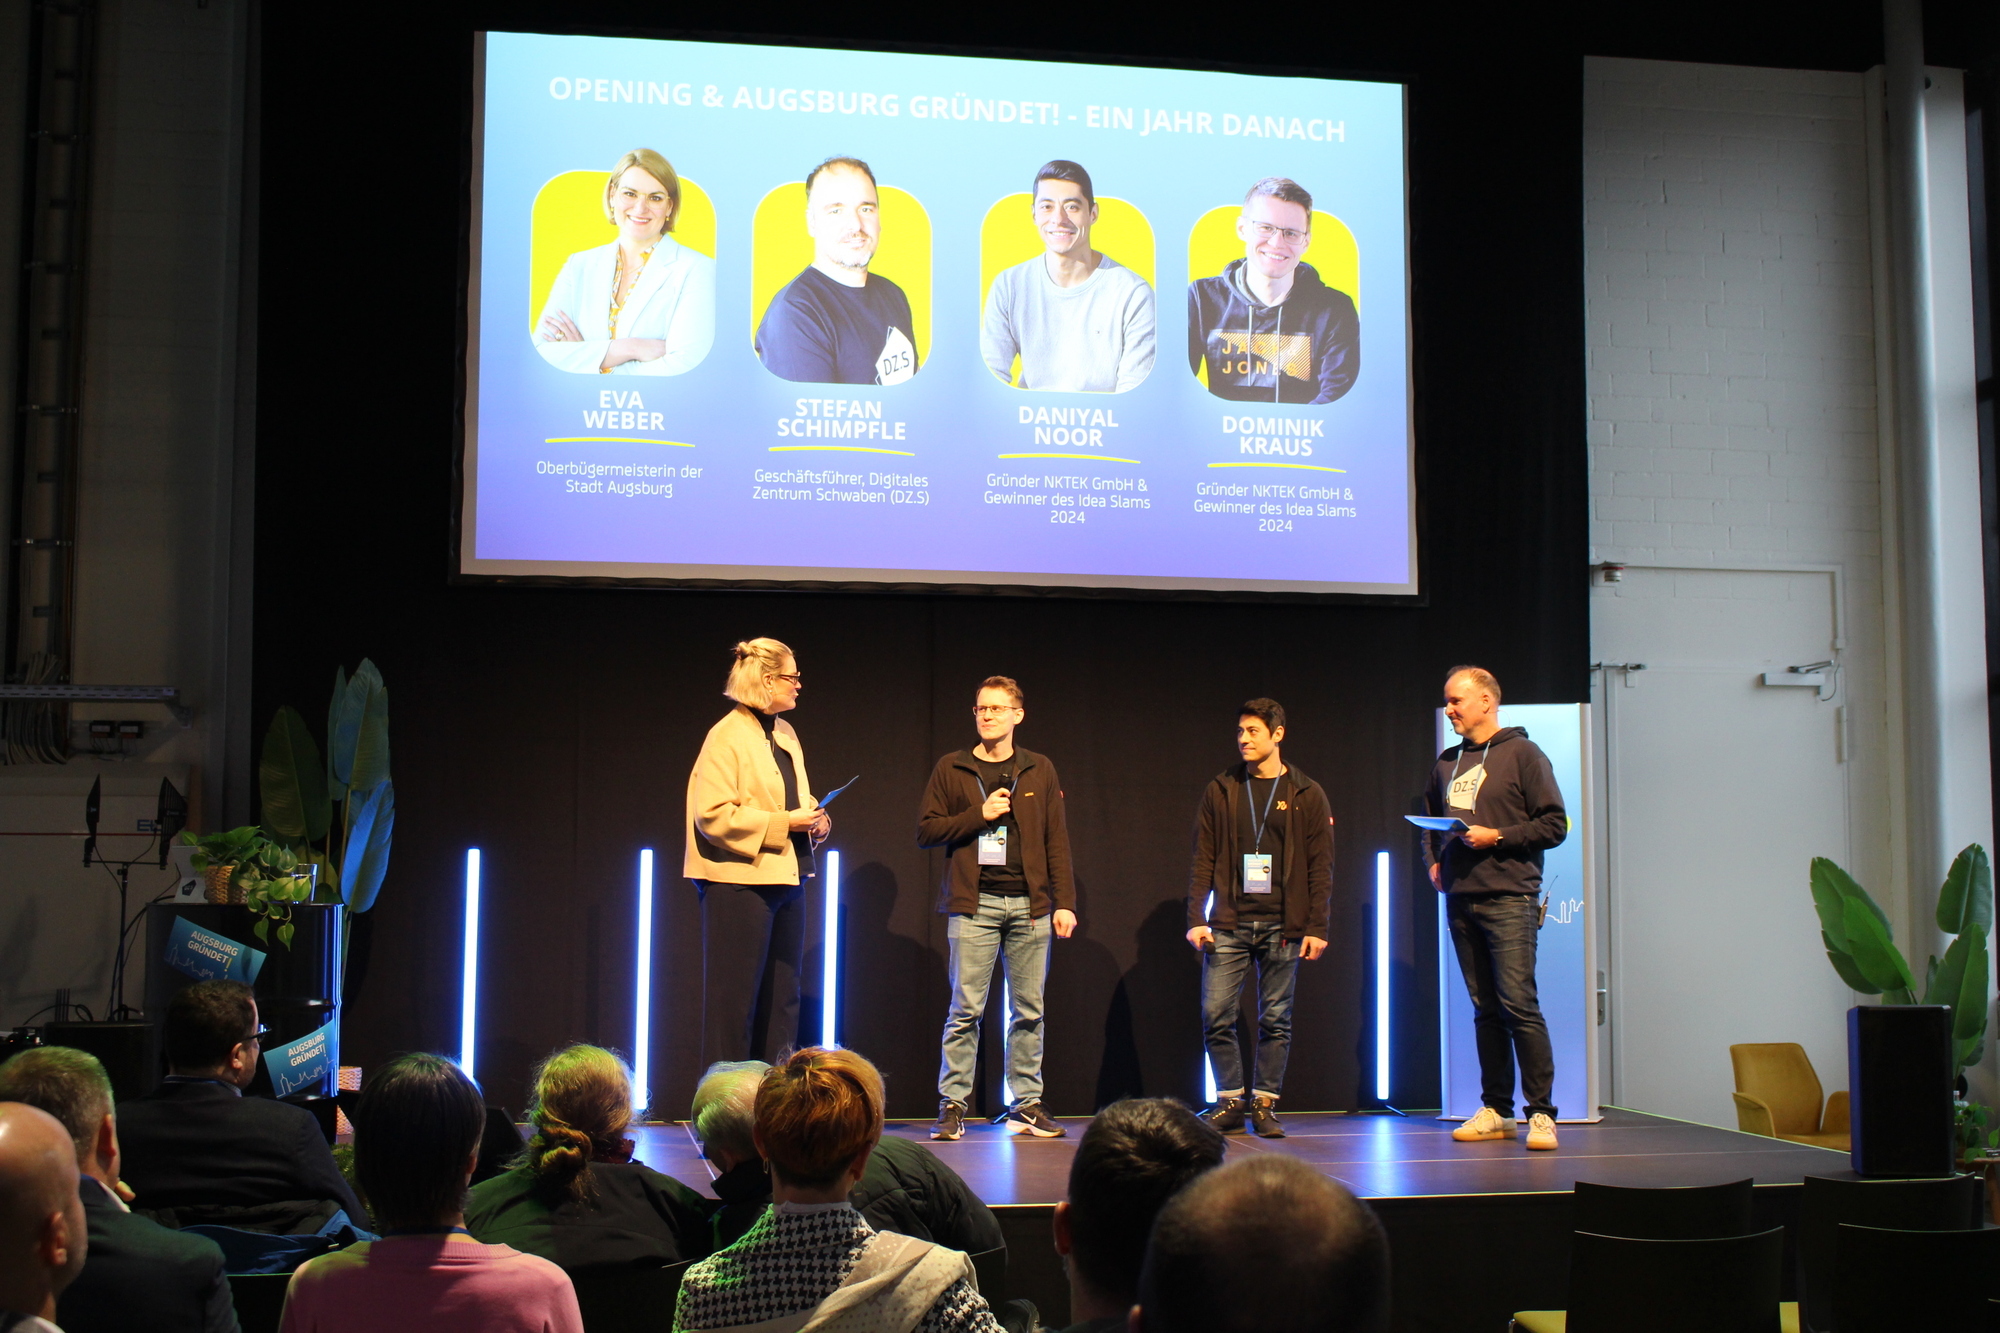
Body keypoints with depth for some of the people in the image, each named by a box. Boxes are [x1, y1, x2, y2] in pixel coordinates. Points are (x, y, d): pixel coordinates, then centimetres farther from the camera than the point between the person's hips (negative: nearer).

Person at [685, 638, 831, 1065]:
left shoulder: (785, 733, 13)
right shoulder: (727, 737, -12)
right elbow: (712, 814, -18)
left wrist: (812, 816, 4)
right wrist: (782, 823, -19)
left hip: (786, 877, 8)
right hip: (740, 881, -8)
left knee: (782, 998, 11)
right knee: (736, 999, -2)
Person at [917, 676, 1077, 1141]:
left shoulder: (1040, 771, 12)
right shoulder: (952, 769, 7)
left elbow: (1056, 841, 10)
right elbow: (926, 830, 3)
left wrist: (1064, 902, 3)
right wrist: (979, 814, -10)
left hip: (1029, 904, 2)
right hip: (975, 904, -2)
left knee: (1029, 1010, 4)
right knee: (965, 1009, -4)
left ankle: (1026, 1105, 11)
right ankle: (952, 1104, 2)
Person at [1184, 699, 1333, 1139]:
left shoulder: (1306, 794, 5)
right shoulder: (1220, 790, 8)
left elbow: (1320, 867, 2)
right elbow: (1203, 860, 6)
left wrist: (1317, 927, -5)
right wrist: (1196, 918, -4)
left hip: (1282, 925, -1)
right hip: (1228, 925, 1)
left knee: (1276, 1020, 3)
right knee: (1216, 1015, -4)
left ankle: (1264, 1104, 13)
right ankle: (1231, 1102, 9)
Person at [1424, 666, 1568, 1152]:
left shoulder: (1522, 754, -1)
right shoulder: (1447, 763, 16)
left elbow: (1554, 824, -5)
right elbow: (1429, 820, 28)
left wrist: (1497, 836, -13)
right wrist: (1433, 861, 11)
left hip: (1509, 899, -6)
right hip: (1460, 900, 6)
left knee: (1519, 1005, -10)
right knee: (1485, 1010, 8)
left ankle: (1541, 1113, -5)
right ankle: (1495, 1110, 14)